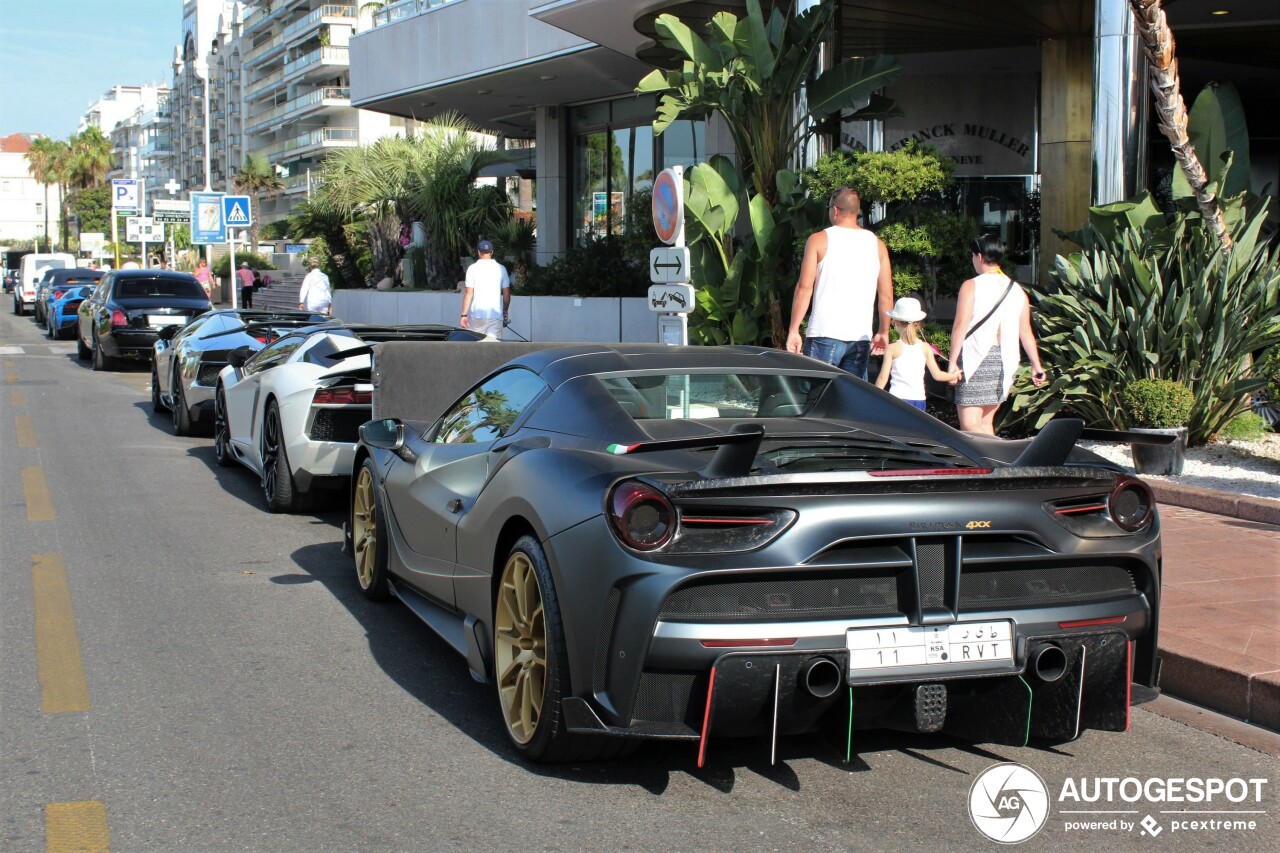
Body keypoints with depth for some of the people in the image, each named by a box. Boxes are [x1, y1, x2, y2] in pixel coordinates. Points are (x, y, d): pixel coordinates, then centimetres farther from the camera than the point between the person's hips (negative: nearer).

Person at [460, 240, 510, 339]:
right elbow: (506, 294, 7)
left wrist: (464, 315, -2)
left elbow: (469, 293, -6)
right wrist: (505, 311, 22)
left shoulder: (472, 268, -2)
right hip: (496, 314, 1)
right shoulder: (501, 269, 4)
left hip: (477, 314, -1)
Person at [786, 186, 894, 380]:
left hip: (825, 334, -4)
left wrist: (793, 330, -3)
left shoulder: (819, 240, 0)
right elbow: (886, 295, 8)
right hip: (861, 336, 4)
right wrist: (883, 333, 18)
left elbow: (804, 288, -5)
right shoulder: (876, 244, 10)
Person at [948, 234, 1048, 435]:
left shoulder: (971, 286, -5)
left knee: (969, 425, -7)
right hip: (1005, 361, 6)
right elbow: (1026, 332, 12)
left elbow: (961, 326, -12)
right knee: (985, 421, 15)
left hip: (976, 358, -6)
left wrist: (952, 362, -11)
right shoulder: (1017, 290, 10)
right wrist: (1036, 366, 18)